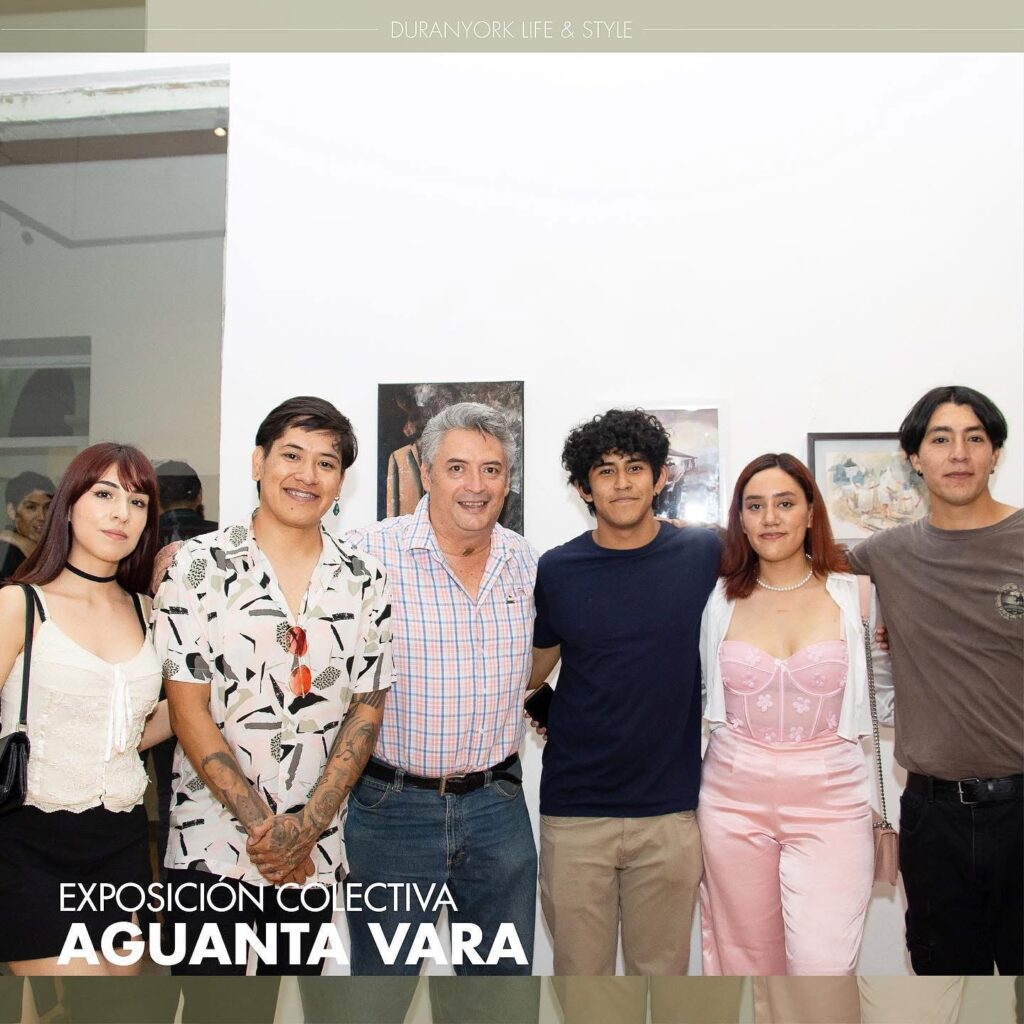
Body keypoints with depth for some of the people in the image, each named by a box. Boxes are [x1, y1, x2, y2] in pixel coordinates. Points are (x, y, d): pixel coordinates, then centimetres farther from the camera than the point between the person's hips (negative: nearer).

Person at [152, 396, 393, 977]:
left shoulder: (365, 581, 2)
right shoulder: (199, 566, -5)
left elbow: (367, 711, 2)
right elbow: (188, 710, -7)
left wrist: (306, 826, -8)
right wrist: (260, 822, -12)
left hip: (316, 854, 2)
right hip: (212, 845, -2)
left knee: (298, 972, 15)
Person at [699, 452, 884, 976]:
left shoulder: (854, 594, -1)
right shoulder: (722, 599, 2)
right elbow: (702, 695, 15)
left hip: (830, 800, -1)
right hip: (734, 798, 2)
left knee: (823, 967, -8)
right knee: (746, 962, 12)